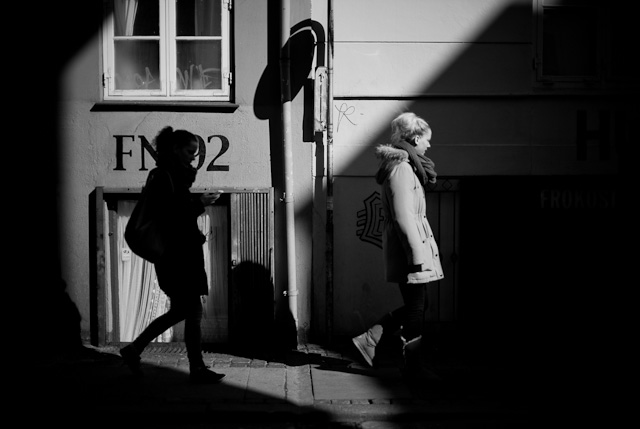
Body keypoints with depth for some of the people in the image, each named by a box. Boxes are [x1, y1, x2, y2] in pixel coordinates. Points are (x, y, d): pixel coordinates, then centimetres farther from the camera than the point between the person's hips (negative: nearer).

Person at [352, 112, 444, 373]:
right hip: (409, 250, -10)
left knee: (415, 305, 16)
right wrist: (417, 256, -21)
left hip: (409, 251, 10)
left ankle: (369, 339, 18)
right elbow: (404, 218, -21)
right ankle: (412, 367, 12)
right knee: (416, 308, 0)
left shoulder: (407, 166, 16)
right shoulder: (401, 168, -16)